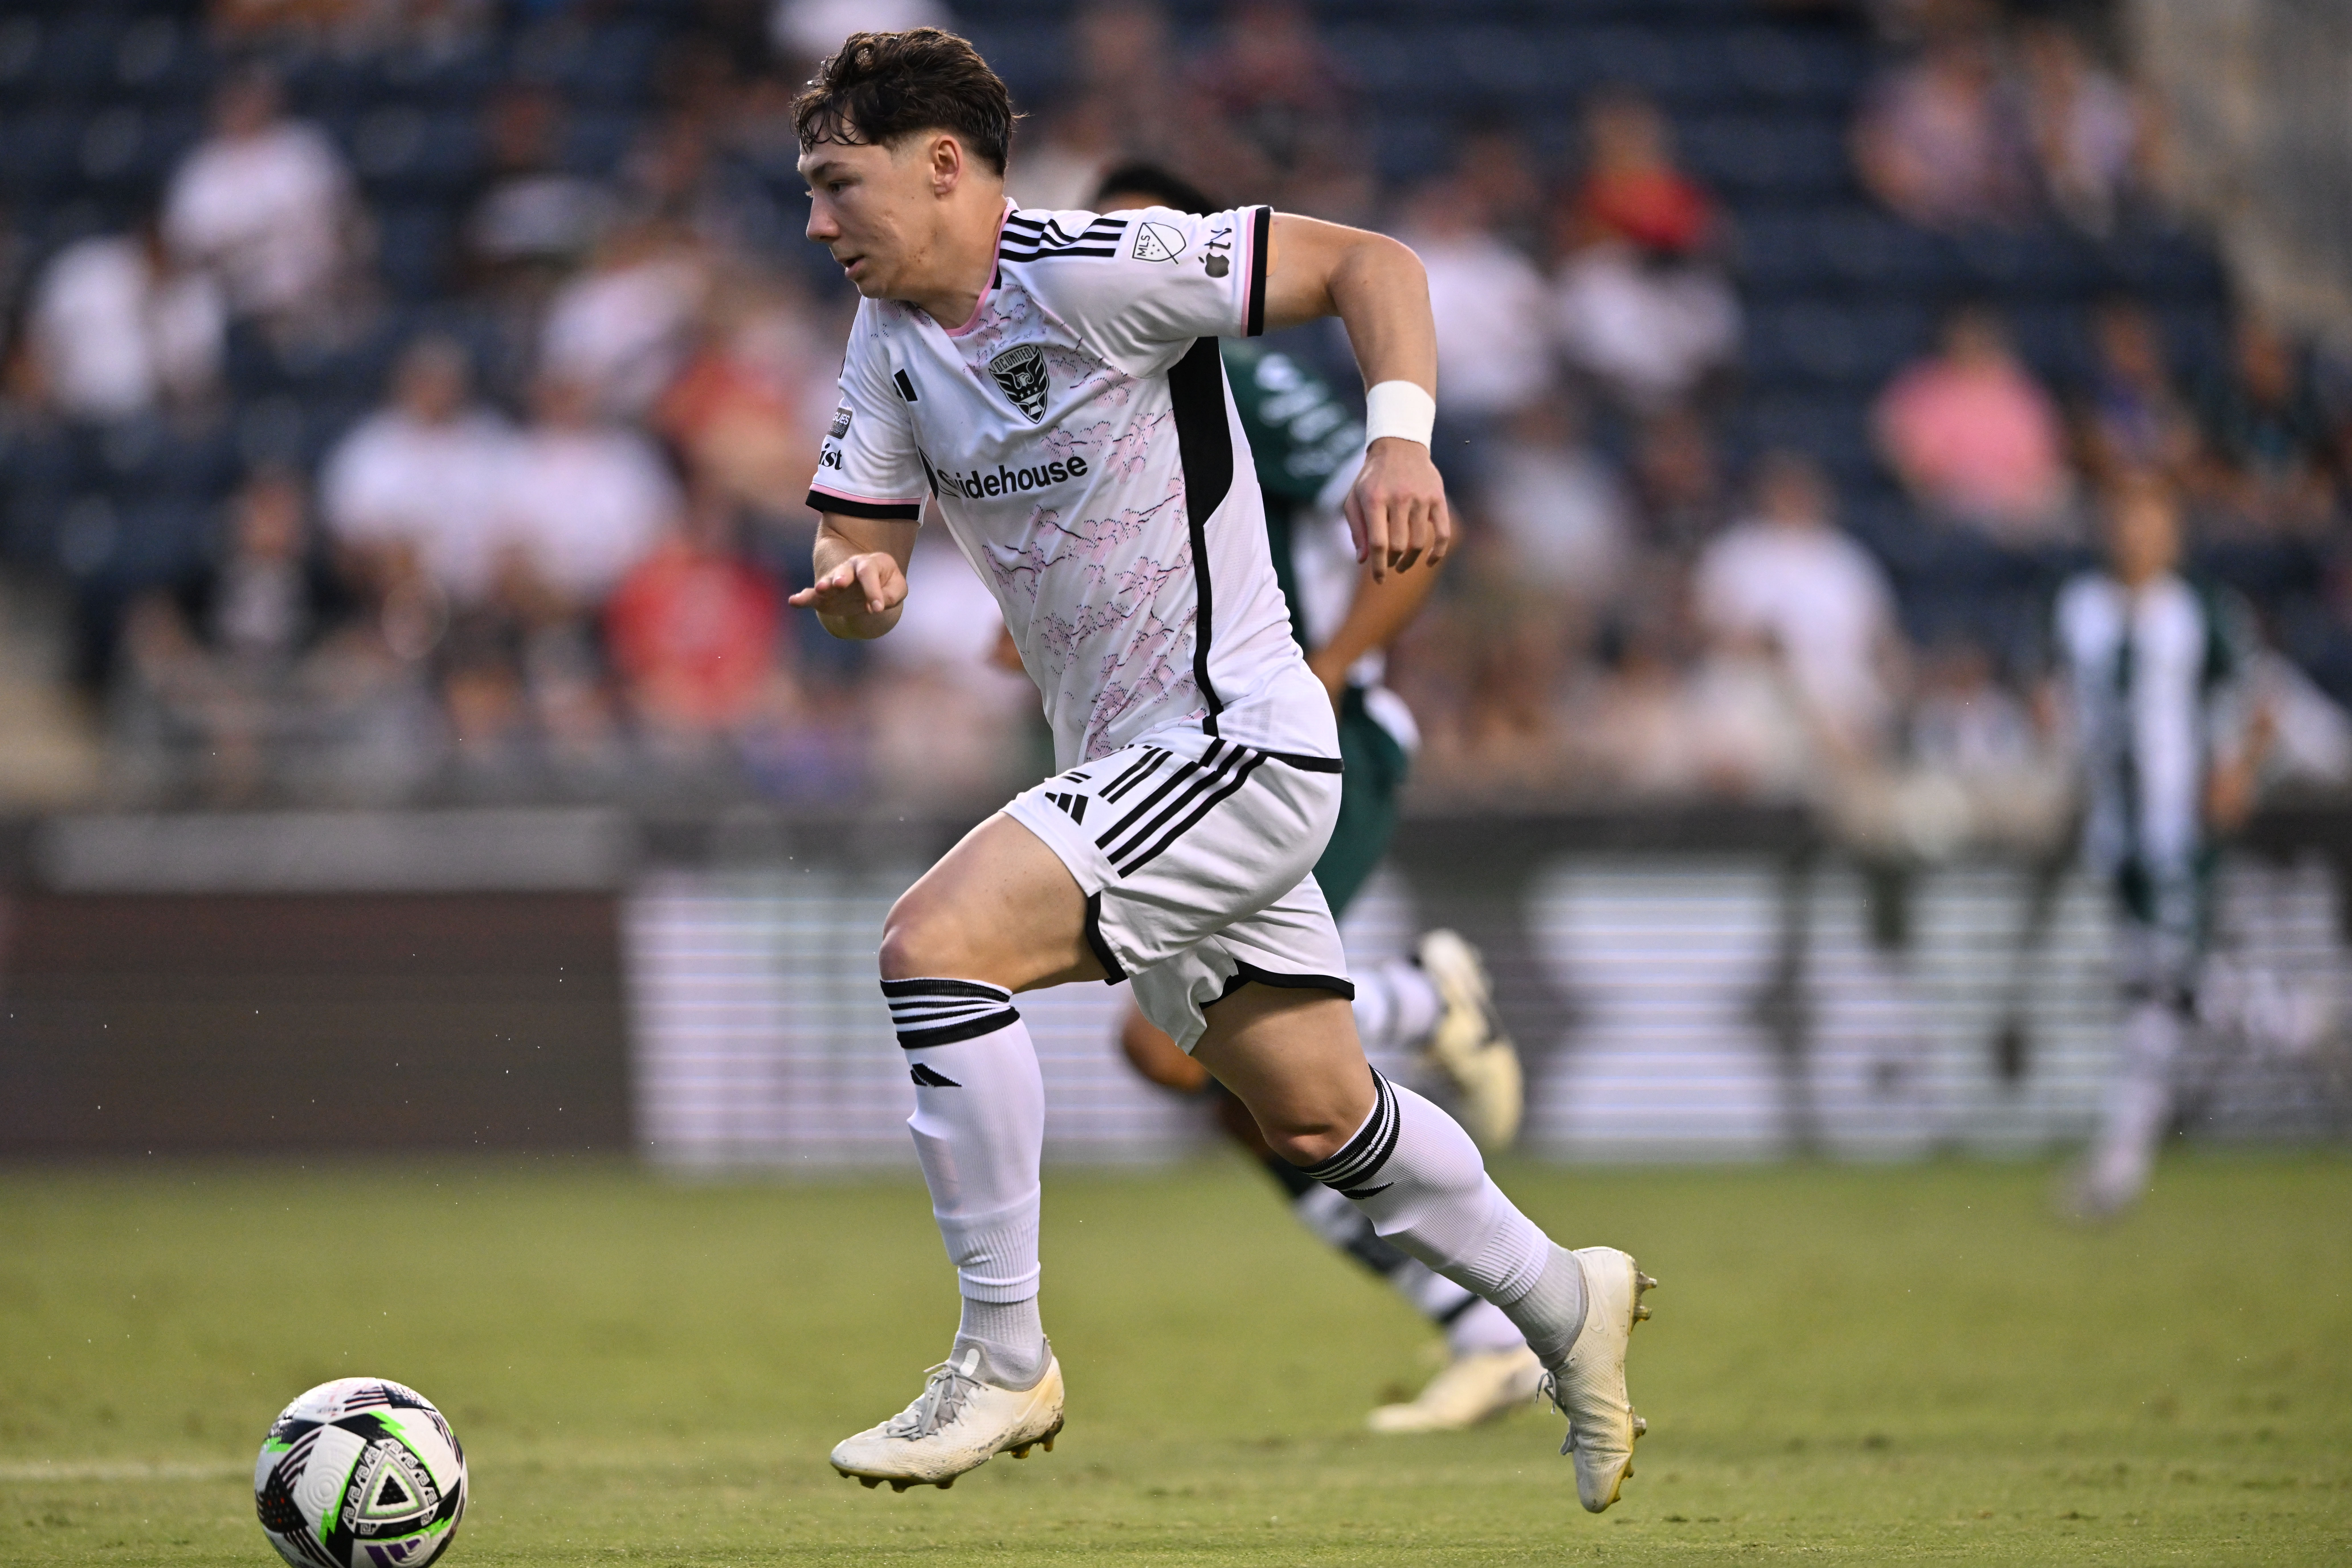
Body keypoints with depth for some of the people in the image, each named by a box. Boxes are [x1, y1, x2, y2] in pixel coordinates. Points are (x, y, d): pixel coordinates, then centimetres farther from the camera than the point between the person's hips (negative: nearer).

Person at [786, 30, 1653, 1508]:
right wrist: (854, 587, -15)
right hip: (1131, 772, 9)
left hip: (1238, 747, -9)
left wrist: (1402, 440, -30)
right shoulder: (891, 339, 6)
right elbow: (867, 558, 9)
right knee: (1322, 1120, 16)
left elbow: (1373, 263, -15)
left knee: (935, 943, -24)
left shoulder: (1091, 272, -18)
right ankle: (1563, 1302, 38)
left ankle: (1005, 1360, -16)